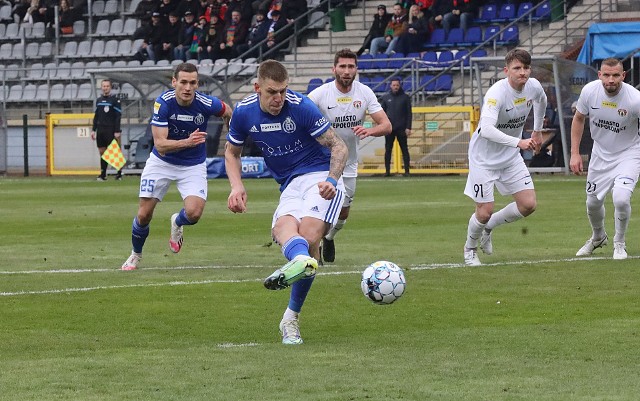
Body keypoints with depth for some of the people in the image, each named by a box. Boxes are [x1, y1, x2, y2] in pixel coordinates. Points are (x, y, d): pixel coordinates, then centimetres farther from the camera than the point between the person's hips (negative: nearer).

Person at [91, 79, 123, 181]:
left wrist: (117, 131, -14)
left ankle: (119, 174, -2)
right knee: (102, 152, 6)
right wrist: (93, 130, 13)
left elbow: (118, 116, -8)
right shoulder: (99, 100, 14)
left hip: (110, 130, -6)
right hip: (100, 130, 6)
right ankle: (103, 174, 9)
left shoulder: (115, 100, -4)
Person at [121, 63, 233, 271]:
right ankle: (136, 255, 29)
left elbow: (227, 111, 3)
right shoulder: (163, 103, -25)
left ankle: (177, 223, 18)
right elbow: (160, 145, -29)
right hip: (162, 162, 0)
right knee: (144, 215, -1)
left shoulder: (206, 104, -22)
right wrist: (188, 142, -45)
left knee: (194, 213, -21)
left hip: (193, 165, 0)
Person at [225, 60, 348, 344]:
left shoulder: (301, 107, -13)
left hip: (320, 176, -4)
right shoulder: (244, 112, 0)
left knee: (309, 236, -27)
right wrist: (236, 187, -1)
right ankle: (302, 261, -68)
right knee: (283, 226, -31)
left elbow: (338, 146, -8)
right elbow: (232, 151, 17)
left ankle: (291, 318, -22)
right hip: (290, 186, 4)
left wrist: (331, 180, -26)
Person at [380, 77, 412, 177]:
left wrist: (408, 128, -5)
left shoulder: (405, 97, 4)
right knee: (388, 150, 2)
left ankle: (407, 171, 2)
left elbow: (409, 114, 3)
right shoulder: (385, 97, 7)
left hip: (402, 128, -1)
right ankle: (387, 171, 6)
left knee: (404, 149, 0)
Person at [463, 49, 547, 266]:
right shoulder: (496, 93, -28)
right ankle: (470, 248, 25)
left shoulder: (534, 86, -7)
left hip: (511, 157, 6)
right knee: (485, 212, -6)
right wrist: (518, 142, -48)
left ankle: (488, 227, 23)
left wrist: (537, 131, 26)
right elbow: (486, 129, -41)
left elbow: (541, 102, 20)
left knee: (528, 205, -3)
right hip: (484, 158, -6)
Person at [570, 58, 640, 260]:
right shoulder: (589, 91, -15)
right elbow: (578, 118, 3)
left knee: (621, 199, -23)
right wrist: (575, 153, 1)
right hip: (600, 154, 4)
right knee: (593, 203, 12)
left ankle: (619, 243, 5)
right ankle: (598, 237, 45)